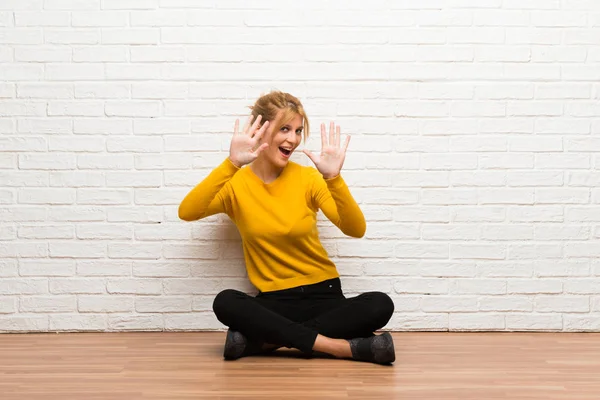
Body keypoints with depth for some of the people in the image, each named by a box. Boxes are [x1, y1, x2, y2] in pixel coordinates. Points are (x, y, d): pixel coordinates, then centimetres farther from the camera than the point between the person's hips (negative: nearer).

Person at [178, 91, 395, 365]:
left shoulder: (308, 178, 0)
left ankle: (263, 340, -22)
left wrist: (333, 178, -26)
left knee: (380, 305, -27)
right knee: (226, 303, -32)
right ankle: (345, 347, -29)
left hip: (323, 295, 1)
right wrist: (231, 165, -28)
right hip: (274, 302, -1)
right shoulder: (236, 184, -1)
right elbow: (187, 212, -20)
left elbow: (356, 229, -11)